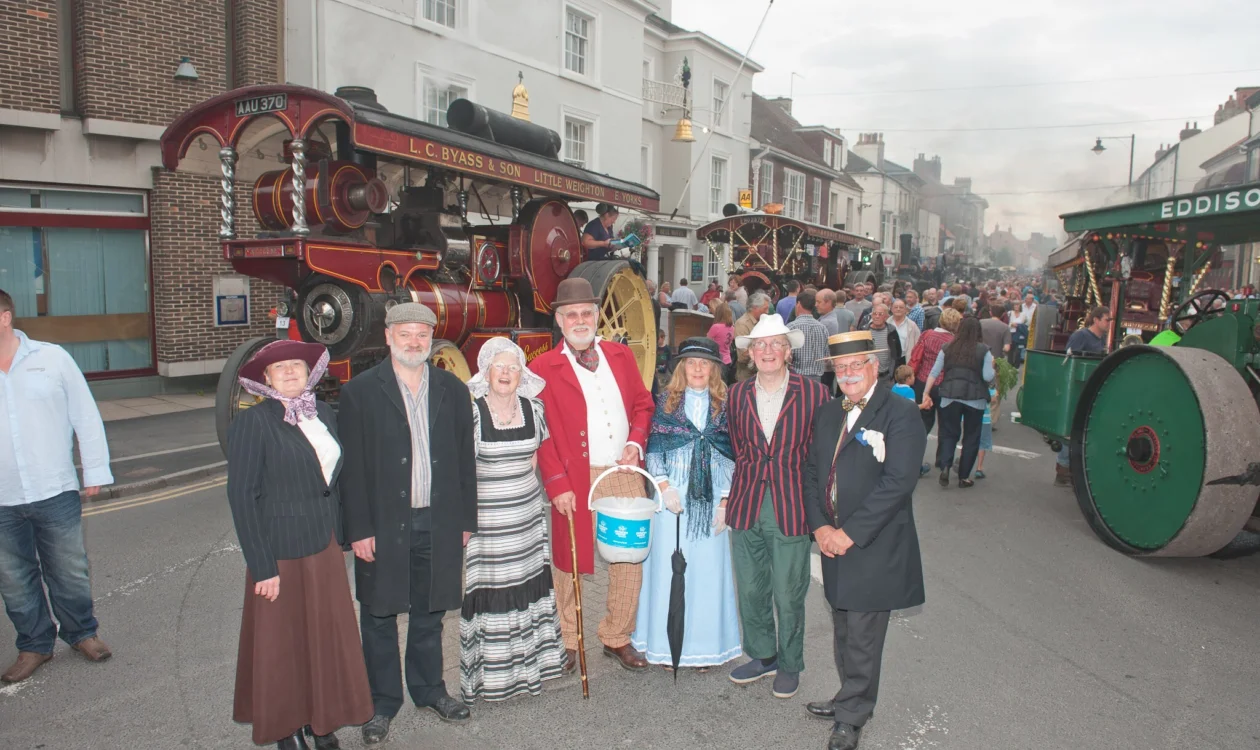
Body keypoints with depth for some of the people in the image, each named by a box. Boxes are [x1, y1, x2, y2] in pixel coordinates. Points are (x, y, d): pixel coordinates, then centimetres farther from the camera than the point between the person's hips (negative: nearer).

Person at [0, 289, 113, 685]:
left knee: (69, 571, 11)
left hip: (56, 492, -2)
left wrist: (95, 470, 1)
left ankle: (81, 633, 31)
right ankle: (34, 645, 29)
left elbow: (86, 417, 1)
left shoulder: (52, 358, -3)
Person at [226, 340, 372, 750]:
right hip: (280, 554, -5)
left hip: (325, 550, 5)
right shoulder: (252, 421, -12)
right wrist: (262, 567, -15)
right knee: (282, 646, 11)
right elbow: (242, 496, -14)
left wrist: (340, 538, 9)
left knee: (327, 639, 12)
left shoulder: (324, 414, 5)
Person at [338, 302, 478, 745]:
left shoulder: (453, 391, 5)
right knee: (379, 617, 10)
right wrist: (359, 530, -10)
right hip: (384, 525, -2)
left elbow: (466, 459, 7)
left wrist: (466, 520, 5)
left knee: (429, 614, 17)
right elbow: (352, 467, -6)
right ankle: (382, 703, 27)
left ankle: (429, 690, 35)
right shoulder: (360, 392, -5)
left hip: (438, 523, 3)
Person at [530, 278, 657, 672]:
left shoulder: (621, 355, 10)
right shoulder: (543, 368, -3)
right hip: (576, 481, -3)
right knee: (570, 562, 9)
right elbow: (540, 431, -6)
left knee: (630, 559, 10)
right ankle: (568, 641, 29)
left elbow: (643, 403, 15)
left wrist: (636, 441, -3)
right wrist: (557, 483, -13)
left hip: (626, 475, 4)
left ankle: (618, 638, 29)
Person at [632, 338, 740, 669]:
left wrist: (725, 502, -1)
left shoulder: (724, 405, 6)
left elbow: (731, 456, 6)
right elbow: (654, 449, 3)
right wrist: (665, 487, -8)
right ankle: (668, 642, 16)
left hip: (711, 497, 1)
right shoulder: (667, 400, 4)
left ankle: (704, 643, 19)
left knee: (707, 568, 4)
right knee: (669, 567, 3)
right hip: (672, 495, -1)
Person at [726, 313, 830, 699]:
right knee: (750, 591, 15)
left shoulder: (814, 394, -6)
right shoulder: (737, 394, 4)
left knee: (788, 595, 9)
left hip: (791, 508, -3)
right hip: (746, 507, 3)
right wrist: (747, 486, 9)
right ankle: (762, 656, 36)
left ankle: (789, 664, 31)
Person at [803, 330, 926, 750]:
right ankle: (851, 698, 35)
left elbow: (897, 483, -19)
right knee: (843, 631, 16)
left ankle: (852, 715, 22)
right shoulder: (828, 415, 11)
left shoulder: (900, 415, -11)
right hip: (833, 542, 6)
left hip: (876, 548, -6)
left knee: (862, 635, 4)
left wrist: (850, 534, -18)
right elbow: (812, 472, 11)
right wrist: (820, 527, -3)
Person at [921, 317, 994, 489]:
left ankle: (945, 466, -9)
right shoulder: (983, 350, -3)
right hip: (975, 399, -2)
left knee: (949, 433, 12)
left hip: (950, 397, 2)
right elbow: (988, 376, -8)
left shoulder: (947, 348, 3)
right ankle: (964, 477, 13)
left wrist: (926, 393, 6)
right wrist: (994, 371, 13)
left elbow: (934, 372, 1)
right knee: (971, 436, 10)